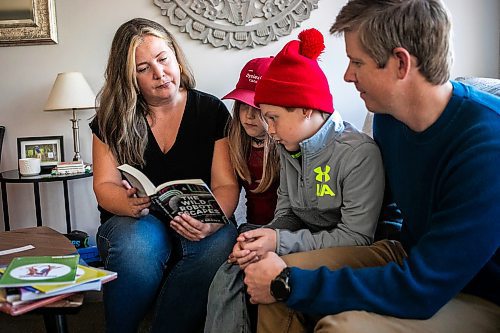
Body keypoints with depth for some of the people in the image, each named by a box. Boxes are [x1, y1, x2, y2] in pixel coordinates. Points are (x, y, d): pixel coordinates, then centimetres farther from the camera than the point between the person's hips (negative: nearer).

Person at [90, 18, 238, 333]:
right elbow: (104, 185, -1)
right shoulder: (112, 119, 4)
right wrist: (129, 203, -26)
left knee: (219, 245, -34)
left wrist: (212, 221, -26)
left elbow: (226, 185, -4)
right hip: (135, 223, 0)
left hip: (197, 226, 0)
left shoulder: (212, 111, 1)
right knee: (141, 242, -36)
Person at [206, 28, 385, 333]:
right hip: (301, 242, 7)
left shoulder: (360, 154, -18)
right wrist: (261, 240, -15)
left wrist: (280, 242, -22)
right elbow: (286, 213, 8)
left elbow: (356, 237, -20)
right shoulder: (290, 149, 7)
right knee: (228, 279, -12)